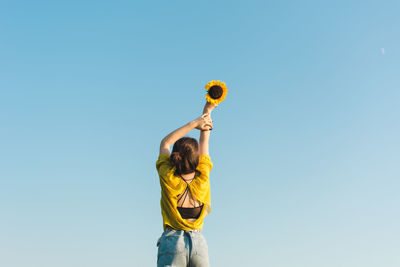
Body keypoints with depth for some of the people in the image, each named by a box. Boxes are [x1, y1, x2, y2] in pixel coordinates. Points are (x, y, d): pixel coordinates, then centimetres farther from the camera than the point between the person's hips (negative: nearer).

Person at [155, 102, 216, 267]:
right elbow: (204, 142, 8)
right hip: (198, 242, 2)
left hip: (172, 242, -1)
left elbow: (165, 143, 6)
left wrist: (194, 123, 5)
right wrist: (207, 111, 19)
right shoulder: (202, 179, -6)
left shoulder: (168, 178, -9)